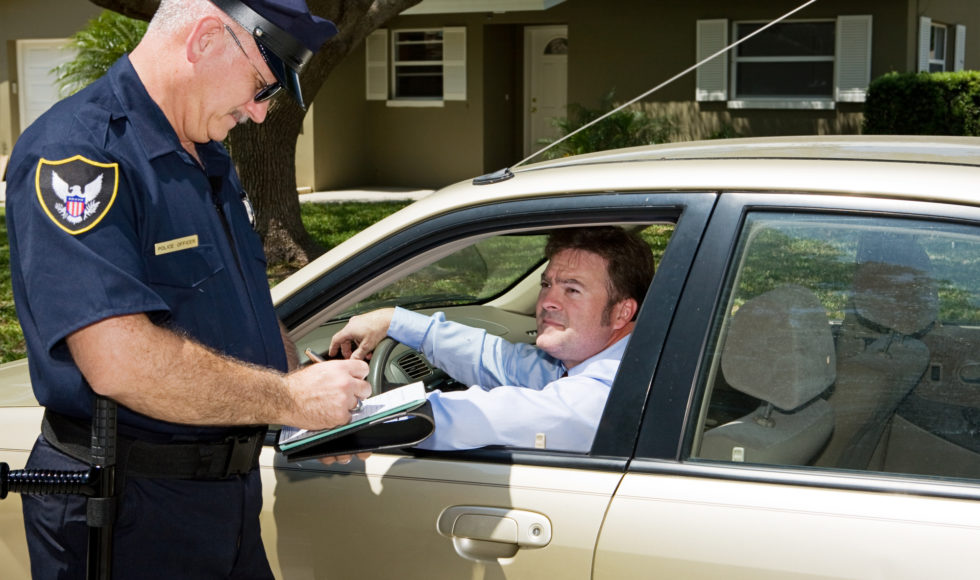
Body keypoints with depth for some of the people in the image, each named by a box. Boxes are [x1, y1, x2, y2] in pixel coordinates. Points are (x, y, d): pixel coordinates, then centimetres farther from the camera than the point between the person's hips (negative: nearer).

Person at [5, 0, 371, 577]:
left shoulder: (208, 159, 12)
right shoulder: (77, 150, -20)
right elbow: (119, 361, -31)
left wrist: (314, 386, 5)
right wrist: (289, 399, -20)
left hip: (229, 494, 9)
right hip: (129, 515, -9)